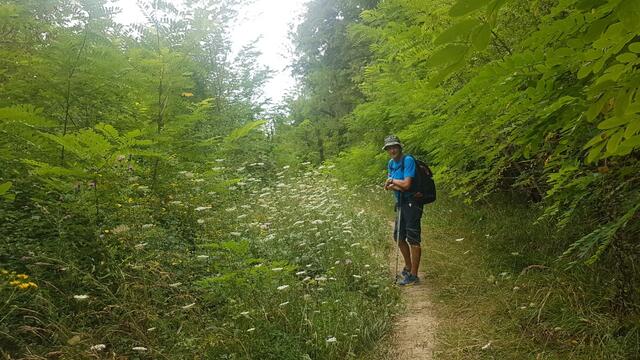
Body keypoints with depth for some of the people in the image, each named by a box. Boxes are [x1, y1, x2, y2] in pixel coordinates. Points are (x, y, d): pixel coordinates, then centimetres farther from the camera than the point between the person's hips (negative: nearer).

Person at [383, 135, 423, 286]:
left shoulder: (408, 160, -16)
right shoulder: (391, 163, 9)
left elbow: (406, 184, -23)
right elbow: (388, 186, 6)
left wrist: (392, 181, -7)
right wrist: (396, 186, -16)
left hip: (412, 203, -9)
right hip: (401, 203, 9)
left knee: (413, 239, -5)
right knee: (398, 236, 17)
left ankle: (413, 275, 3)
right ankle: (408, 267, 36)